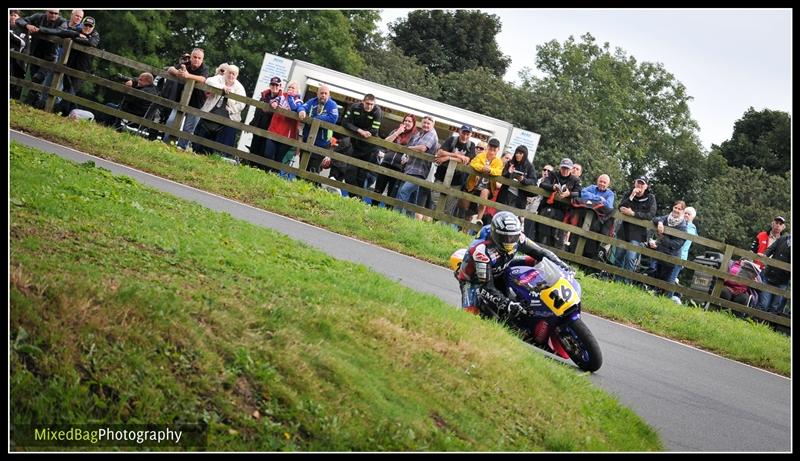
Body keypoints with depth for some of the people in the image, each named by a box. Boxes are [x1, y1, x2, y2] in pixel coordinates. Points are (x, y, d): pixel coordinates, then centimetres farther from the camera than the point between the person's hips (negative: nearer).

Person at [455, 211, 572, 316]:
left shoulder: (516, 237, -21)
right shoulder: (482, 251, -38)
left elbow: (540, 252, -13)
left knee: (534, 261, -8)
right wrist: (506, 304, -51)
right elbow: (486, 287, -39)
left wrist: (560, 264, -30)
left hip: (500, 272, 6)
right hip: (474, 279, -6)